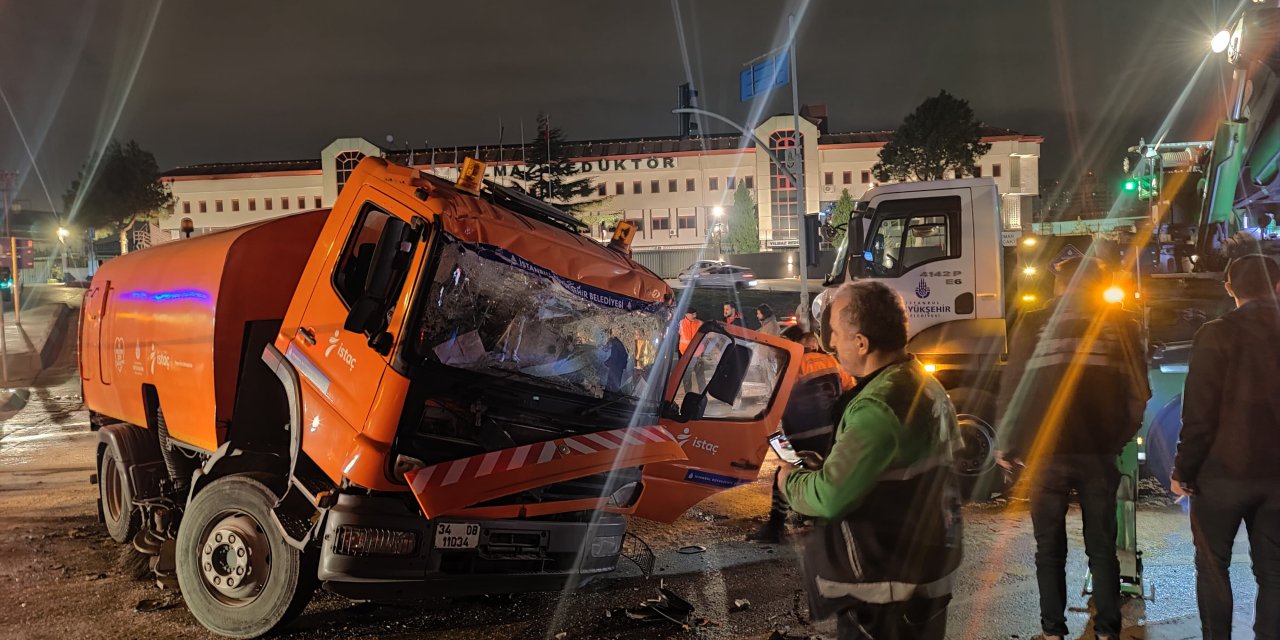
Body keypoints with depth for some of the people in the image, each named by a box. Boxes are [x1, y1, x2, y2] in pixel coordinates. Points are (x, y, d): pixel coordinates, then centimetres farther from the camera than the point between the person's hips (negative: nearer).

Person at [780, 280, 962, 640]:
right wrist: (825, 467, 9)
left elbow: (829, 498, -27)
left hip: (885, 589, -10)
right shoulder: (926, 387, 7)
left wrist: (790, 481, -7)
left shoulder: (879, 407, -26)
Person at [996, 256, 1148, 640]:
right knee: (1102, 547, 13)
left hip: (1045, 453, -1)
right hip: (1101, 452, 1)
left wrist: (1007, 445, 11)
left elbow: (1011, 389, 1)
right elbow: (1138, 393, 7)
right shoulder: (1121, 324, 7)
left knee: (1050, 548, 11)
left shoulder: (1033, 324, 3)